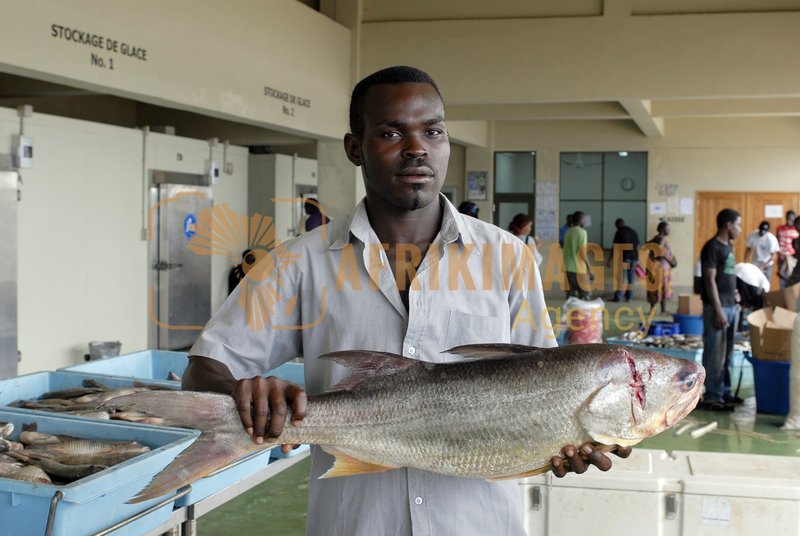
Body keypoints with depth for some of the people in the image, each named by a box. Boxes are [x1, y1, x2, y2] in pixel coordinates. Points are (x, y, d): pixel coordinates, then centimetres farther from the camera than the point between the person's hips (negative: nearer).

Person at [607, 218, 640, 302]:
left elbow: (615, 248, -9)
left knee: (620, 277, -3)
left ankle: (617, 296, -5)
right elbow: (637, 247, 12)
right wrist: (637, 259, 18)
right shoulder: (634, 232, 13)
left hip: (624, 257, -5)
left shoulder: (619, 233, -5)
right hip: (633, 257, 6)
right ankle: (628, 296, 10)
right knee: (630, 277, 9)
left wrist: (610, 260, -6)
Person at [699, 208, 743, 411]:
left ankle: (724, 392, 22)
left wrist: (735, 302, 18)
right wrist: (718, 310, -19)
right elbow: (710, 280, -16)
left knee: (726, 354, 14)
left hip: (731, 306, 9)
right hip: (718, 307, -9)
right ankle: (712, 397, 0)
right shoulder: (712, 247, -13)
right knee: (715, 354, -5)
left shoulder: (729, 246, 14)